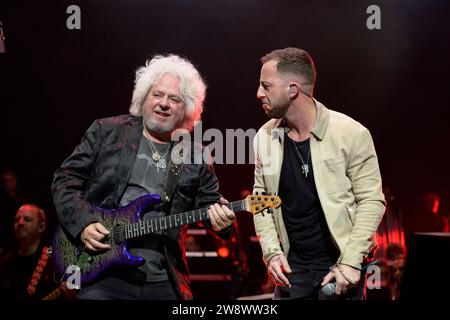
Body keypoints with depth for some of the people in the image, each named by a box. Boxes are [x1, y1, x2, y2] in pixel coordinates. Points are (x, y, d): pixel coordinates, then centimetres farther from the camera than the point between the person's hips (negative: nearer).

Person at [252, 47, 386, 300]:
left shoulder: (351, 134, -13)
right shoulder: (265, 137, 0)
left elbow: (371, 200, -10)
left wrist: (351, 262, -15)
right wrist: (272, 252, -4)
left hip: (340, 264, -3)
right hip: (291, 266, 4)